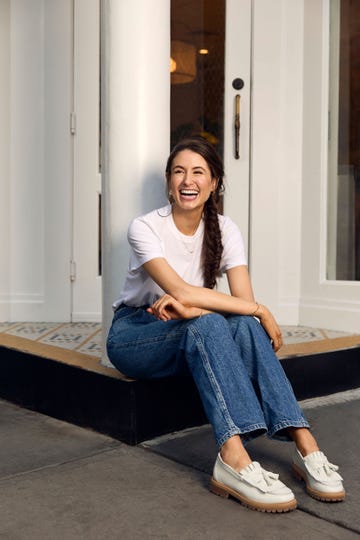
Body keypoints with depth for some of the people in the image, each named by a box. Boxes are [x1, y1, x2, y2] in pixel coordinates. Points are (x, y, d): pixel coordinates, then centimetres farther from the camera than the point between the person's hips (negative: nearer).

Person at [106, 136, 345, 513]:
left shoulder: (224, 230, -1)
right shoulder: (145, 228, -14)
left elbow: (243, 299, -12)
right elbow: (180, 291, -29)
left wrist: (189, 307, -29)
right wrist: (259, 310, -29)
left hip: (195, 341, 4)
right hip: (133, 335, -4)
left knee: (243, 326, -29)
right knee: (205, 324, -35)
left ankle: (304, 444, -36)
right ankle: (234, 460, -46)